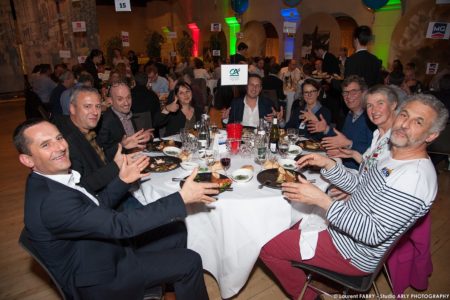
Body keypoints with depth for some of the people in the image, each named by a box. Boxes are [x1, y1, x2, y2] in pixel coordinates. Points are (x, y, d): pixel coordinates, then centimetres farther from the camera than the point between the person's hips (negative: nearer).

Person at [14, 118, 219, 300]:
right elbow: (120, 225, -34)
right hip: (98, 281, -8)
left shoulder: (51, 180, -2)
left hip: (108, 247, 8)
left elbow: (96, 207, 8)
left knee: (173, 242, 14)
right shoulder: (50, 202, -32)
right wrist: (181, 199, -32)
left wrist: (122, 181, -4)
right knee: (189, 262, -7)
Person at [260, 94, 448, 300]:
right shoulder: (396, 156, 2)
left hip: (355, 254, -9)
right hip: (344, 226, 10)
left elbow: (374, 234, -31)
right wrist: (328, 164, -7)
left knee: (269, 248, -9)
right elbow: (360, 184, 9)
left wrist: (322, 200, -35)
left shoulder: (416, 177, -29)